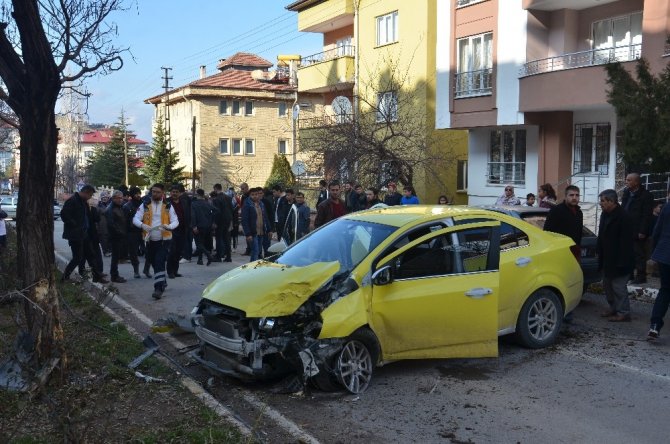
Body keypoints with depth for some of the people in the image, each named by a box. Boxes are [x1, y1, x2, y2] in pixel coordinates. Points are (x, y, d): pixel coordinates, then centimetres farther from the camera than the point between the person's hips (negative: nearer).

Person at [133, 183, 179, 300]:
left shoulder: (168, 206, 2)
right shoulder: (145, 206, 5)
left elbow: (175, 221, -2)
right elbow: (135, 219, -3)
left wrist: (169, 226, -25)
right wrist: (142, 225, -26)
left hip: (164, 239, -3)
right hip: (150, 240, 3)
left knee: (159, 263, -15)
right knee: (154, 263, 15)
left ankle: (159, 288, -18)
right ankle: (163, 282, 38)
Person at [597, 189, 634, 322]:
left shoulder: (623, 217, -19)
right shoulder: (605, 214, 7)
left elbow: (626, 241, -21)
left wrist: (621, 262, -23)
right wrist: (600, 254, 14)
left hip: (618, 260, -9)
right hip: (607, 258, 9)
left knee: (618, 287, -4)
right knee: (607, 285, 17)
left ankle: (623, 313, 5)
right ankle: (613, 308, 30)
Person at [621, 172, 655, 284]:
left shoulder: (646, 195, -10)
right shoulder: (626, 193, 11)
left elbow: (647, 215, -14)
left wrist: (642, 232, -17)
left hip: (638, 232, -7)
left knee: (639, 254, 0)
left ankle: (641, 276, 7)